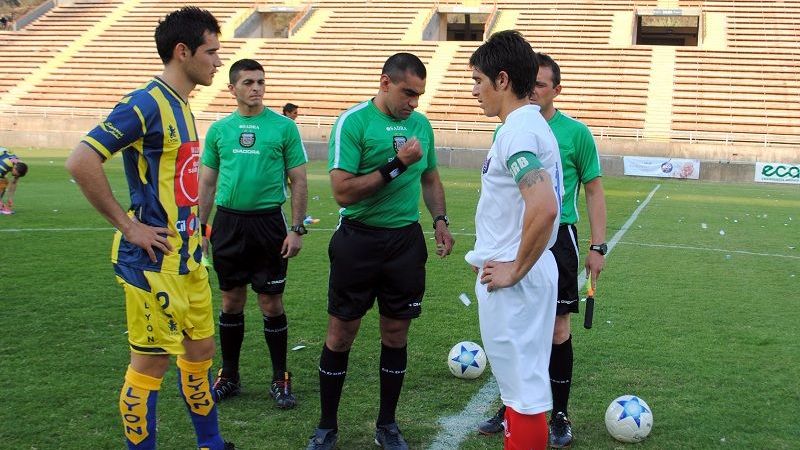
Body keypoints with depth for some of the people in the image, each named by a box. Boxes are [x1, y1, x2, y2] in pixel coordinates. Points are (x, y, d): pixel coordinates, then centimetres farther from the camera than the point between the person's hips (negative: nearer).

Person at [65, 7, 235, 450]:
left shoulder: (180, 105, 11)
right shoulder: (146, 104, -17)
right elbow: (81, 162, -25)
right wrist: (128, 225, -19)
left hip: (187, 258, 9)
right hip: (153, 262, -9)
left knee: (200, 350, 18)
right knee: (150, 363, 2)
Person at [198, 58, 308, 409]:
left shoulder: (283, 127, -1)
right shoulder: (219, 129, 7)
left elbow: (299, 182, 0)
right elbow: (207, 182, 13)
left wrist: (297, 229, -7)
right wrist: (200, 227, 7)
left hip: (268, 222, -2)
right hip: (228, 223, 3)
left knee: (271, 304, 2)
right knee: (231, 302, 11)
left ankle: (281, 379, 16)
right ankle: (229, 376, 24)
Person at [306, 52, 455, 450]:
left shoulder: (420, 124, 7)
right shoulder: (353, 121, -11)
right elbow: (343, 192, -18)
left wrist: (439, 219, 8)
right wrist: (396, 165, -21)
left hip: (405, 240, 5)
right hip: (358, 240, -4)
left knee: (396, 335, 10)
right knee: (341, 335, 4)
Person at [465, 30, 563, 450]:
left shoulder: (517, 131, -19)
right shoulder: (533, 124, 12)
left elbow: (544, 207, -33)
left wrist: (515, 270, -20)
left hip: (512, 281, -10)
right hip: (517, 270, 10)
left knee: (523, 385, 0)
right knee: (522, 377, 21)